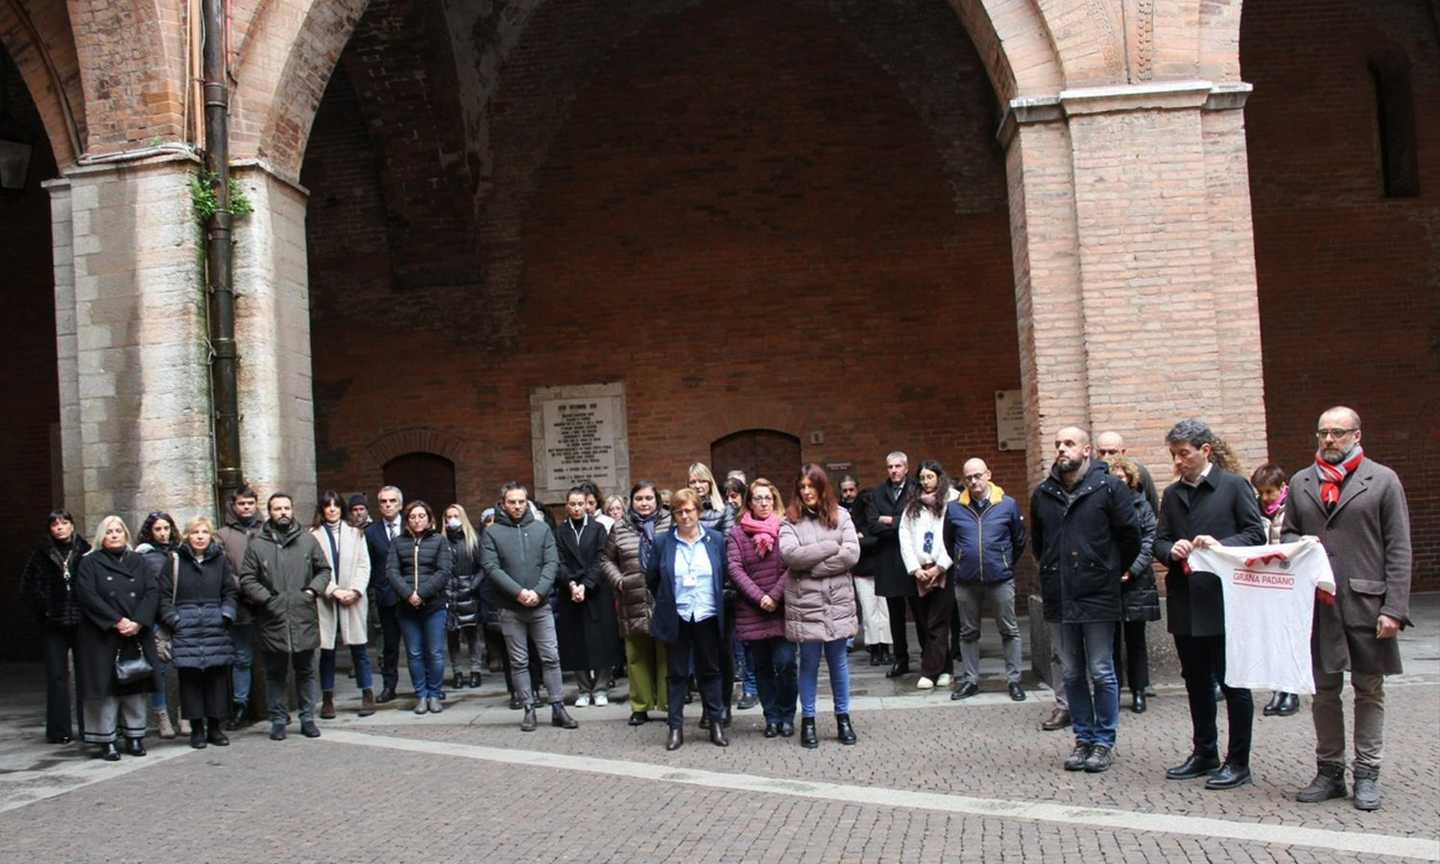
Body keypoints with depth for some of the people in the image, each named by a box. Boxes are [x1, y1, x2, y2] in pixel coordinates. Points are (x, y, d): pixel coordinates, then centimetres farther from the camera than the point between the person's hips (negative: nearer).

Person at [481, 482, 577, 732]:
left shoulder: (542, 529, 7)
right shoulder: (492, 533, 1)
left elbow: (552, 563, 0)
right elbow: (491, 568, -8)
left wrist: (538, 592, -15)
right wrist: (519, 592, -18)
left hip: (540, 606, 1)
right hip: (510, 608, -1)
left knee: (551, 657, 1)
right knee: (519, 662, 5)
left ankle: (558, 708, 8)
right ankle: (529, 709, 12)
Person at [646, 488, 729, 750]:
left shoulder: (716, 540, 0)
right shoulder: (663, 542, -2)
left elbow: (726, 575, 9)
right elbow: (651, 579, 7)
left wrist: (717, 600, 9)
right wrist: (666, 602, 11)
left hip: (707, 617, 0)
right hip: (676, 618, 0)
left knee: (710, 671, 9)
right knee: (677, 674, 6)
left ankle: (717, 724, 17)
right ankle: (676, 727, 12)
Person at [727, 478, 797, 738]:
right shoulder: (737, 533, 5)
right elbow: (734, 568, -4)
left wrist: (775, 596, -14)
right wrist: (759, 597, -12)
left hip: (782, 609, -2)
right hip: (751, 612, 2)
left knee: (785, 663, -9)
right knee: (761, 668, 8)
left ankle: (786, 716, 7)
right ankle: (771, 717, 18)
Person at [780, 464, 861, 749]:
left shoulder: (841, 515, 3)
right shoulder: (790, 520, -1)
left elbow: (852, 554, -8)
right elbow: (790, 554, -17)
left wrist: (812, 566, -12)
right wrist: (832, 546, -13)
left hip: (838, 601, 2)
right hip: (805, 602, -1)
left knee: (838, 661, 11)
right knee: (809, 663, 7)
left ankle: (843, 718, 23)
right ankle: (808, 721, 18)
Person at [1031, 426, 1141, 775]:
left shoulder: (1108, 487, -6)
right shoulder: (1042, 493, 8)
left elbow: (1130, 536, -2)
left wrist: (1111, 573, 4)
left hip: (1098, 596, -4)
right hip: (1061, 598, 5)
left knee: (1101, 673, 0)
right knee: (1073, 674, 11)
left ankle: (1104, 741, 10)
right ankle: (1084, 738, 21)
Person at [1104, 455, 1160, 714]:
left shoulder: (1140, 504, 4)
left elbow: (1150, 540, -1)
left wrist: (1132, 569, -12)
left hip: (1135, 583, 1)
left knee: (1135, 639, 9)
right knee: (1110, 640, 4)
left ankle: (1138, 692, 17)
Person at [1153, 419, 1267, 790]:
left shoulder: (1234, 486, -3)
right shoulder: (1172, 494, 13)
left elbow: (1256, 533, -6)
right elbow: (1159, 541, 13)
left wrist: (1221, 545, -21)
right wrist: (1170, 550, -9)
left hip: (1223, 602, -6)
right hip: (1185, 603, 6)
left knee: (1233, 682, 0)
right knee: (1196, 682, 15)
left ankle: (1238, 762, 8)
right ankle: (1204, 754, 26)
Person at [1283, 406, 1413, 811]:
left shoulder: (1383, 480, 1)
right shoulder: (1300, 483, 11)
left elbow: (1398, 549, -3)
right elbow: (1287, 533, 19)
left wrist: (1394, 609, -10)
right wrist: (1297, 546, -7)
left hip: (1366, 604, -3)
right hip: (1318, 605, 3)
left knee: (1368, 690, 6)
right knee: (1325, 691, 10)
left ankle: (1366, 774, 14)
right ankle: (1329, 771, 20)